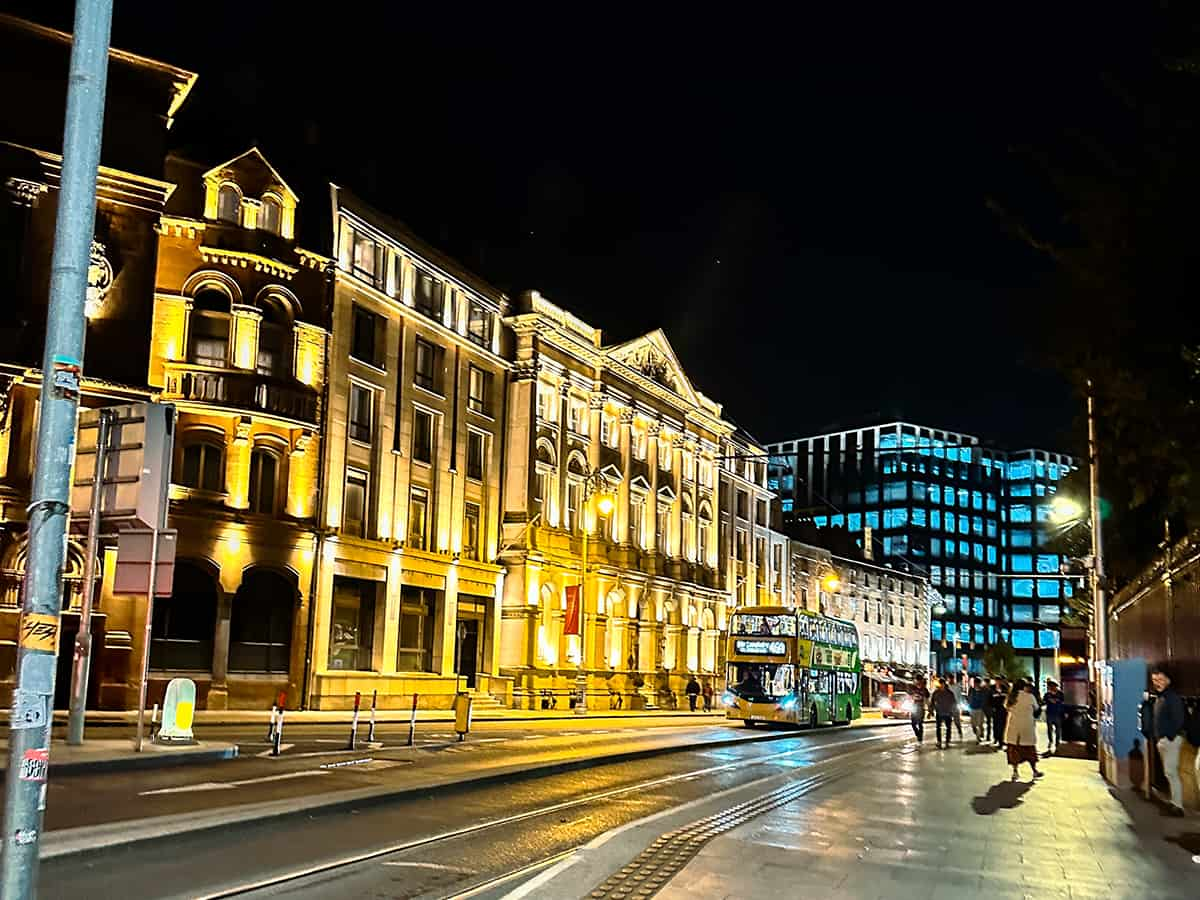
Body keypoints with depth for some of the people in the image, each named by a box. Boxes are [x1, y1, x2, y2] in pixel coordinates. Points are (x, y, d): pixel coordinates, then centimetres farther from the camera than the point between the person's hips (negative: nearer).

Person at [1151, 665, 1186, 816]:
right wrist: (1158, 738, 13)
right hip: (1162, 740, 10)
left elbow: (1178, 720, -19)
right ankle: (1175, 803, 21)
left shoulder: (1172, 697, -13)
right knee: (1169, 773, 14)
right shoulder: (1159, 698, 16)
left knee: (1171, 772, -11)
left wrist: (1170, 737, -16)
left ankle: (1178, 806, -10)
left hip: (1170, 740, -10)